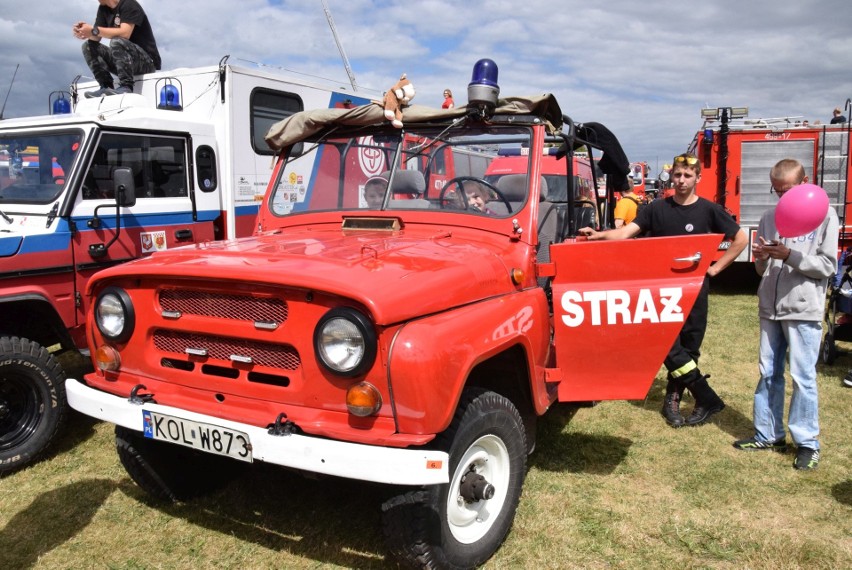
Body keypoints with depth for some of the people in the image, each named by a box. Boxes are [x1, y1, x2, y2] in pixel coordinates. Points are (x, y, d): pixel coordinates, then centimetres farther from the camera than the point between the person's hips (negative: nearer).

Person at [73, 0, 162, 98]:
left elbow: (125, 33, -25)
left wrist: (94, 30, -25)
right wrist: (87, 32, -17)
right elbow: (96, 38, 4)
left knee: (117, 41, -31)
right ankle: (106, 88, -19)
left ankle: (126, 87, -38)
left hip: (148, 61, -8)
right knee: (88, 46, -4)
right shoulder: (103, 8, 12)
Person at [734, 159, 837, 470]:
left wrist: (789, 255, -18)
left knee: (803, 377, 0)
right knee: (769, 373, 10)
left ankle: (807, 442, 12)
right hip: (770, 307, 5)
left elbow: (827, 266, -7)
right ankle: (768, 434, 22)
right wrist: (762, 256, -8)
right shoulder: (770, 217, 10)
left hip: (804, 310, -5)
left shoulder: (824, 215, -3)